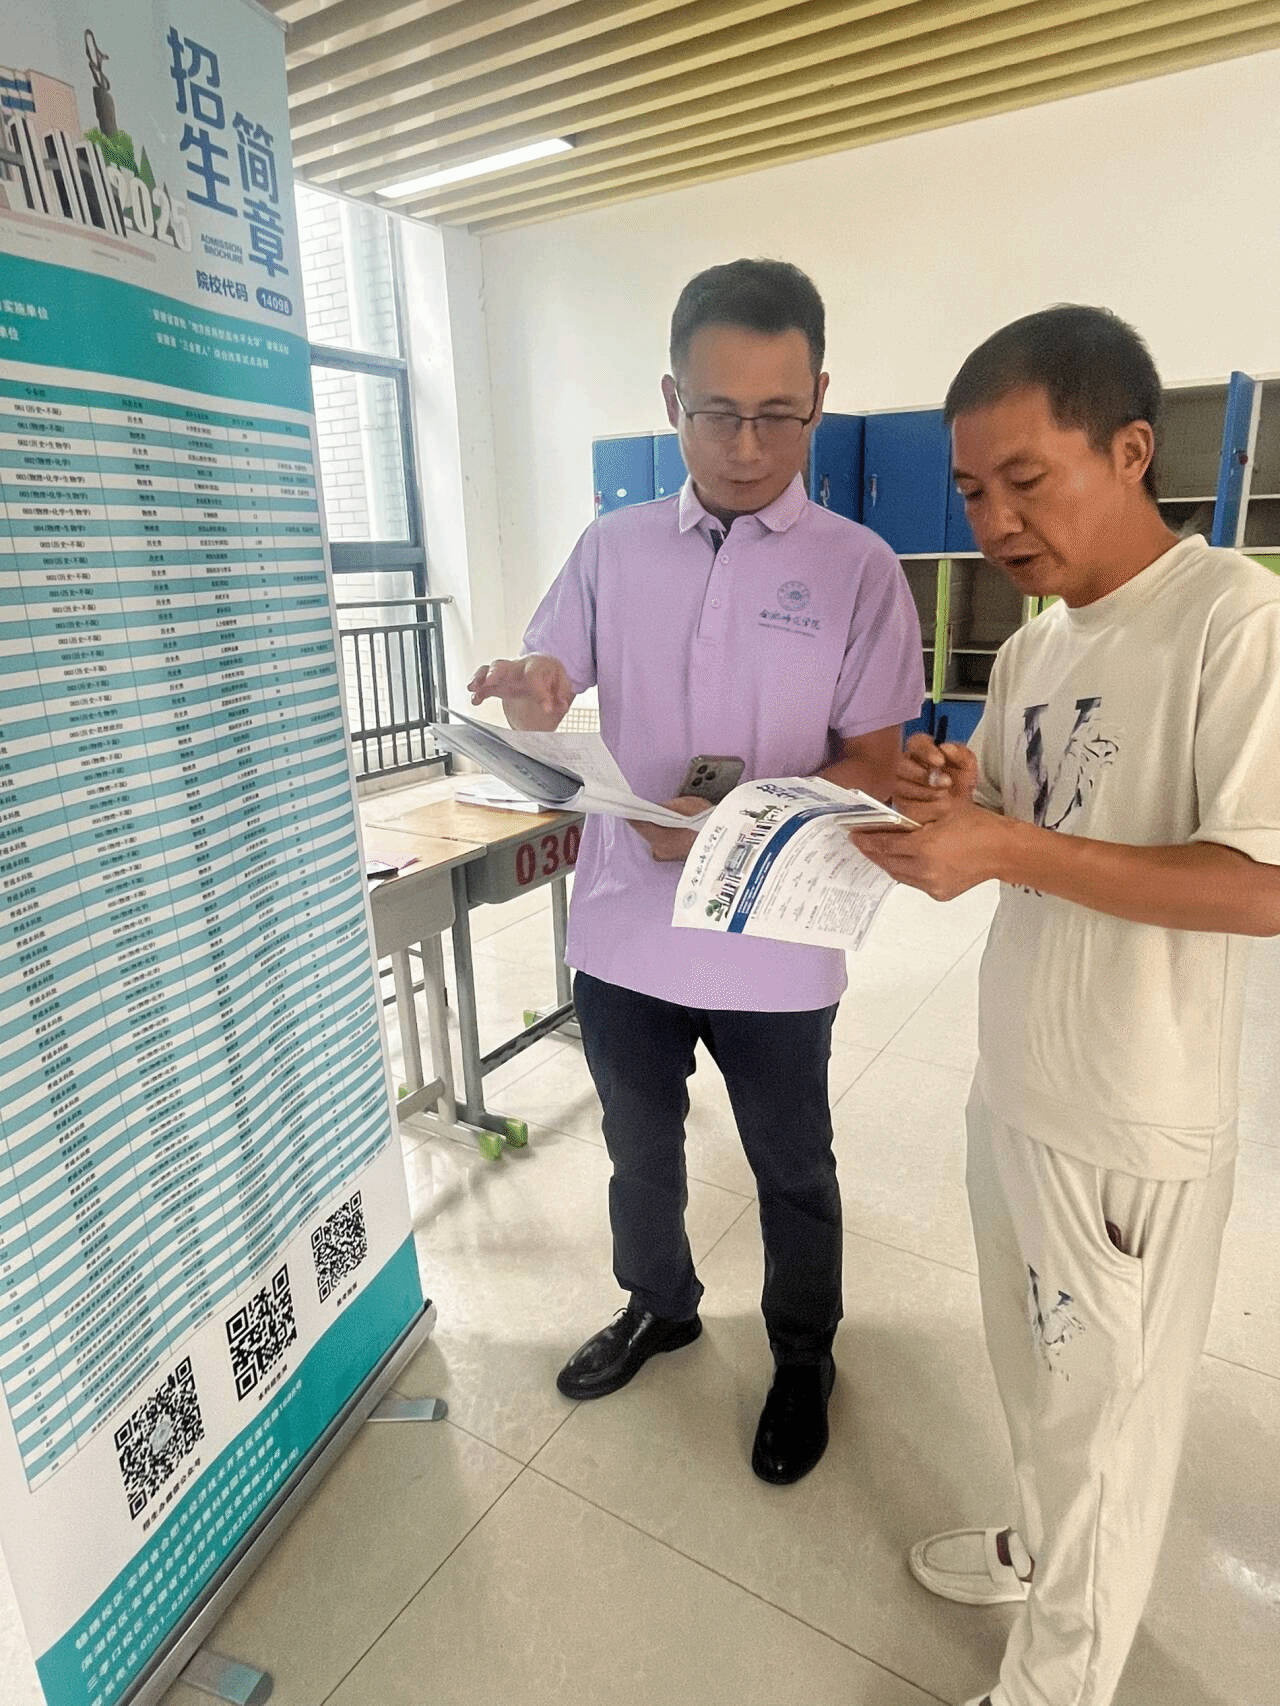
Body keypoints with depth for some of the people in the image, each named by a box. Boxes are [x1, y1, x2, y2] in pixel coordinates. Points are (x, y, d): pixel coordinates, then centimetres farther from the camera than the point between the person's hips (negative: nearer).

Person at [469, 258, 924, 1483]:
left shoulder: (857, 567, -7)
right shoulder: (611, 549, 2)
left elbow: (870, 766, -9)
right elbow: (543, 710, 6)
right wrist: (528, 702, -19)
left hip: (772, 946, -2)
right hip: (622, 928, 3)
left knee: (791, 1173, 19)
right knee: (638, 1150, 23)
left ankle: (803, 1356, 46)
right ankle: (657, 1305, 52)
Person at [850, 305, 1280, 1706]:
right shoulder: (1035, 641, 7)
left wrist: (1010, 849, -29)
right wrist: (943, 791, -8)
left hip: (1129, 1127, -7)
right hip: (1012, 1085, 7)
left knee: (1104, 1417, 15)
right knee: (1036, 1374, 27)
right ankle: (1044, 1551, 53)